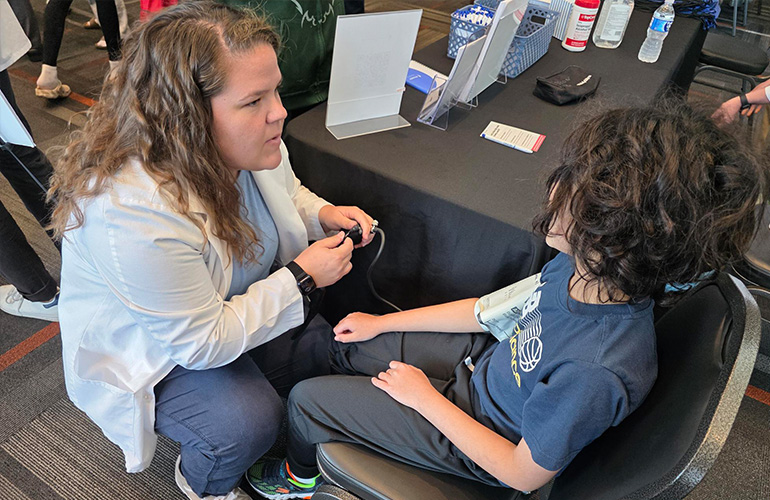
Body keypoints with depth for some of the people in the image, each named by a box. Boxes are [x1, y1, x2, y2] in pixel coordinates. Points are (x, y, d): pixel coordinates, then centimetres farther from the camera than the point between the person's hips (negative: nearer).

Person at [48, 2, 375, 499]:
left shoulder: (250, 144, -14)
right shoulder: (132, 211, -38)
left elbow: (285, 192, 10)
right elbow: (203, 342, -31)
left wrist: (322, 214, -12)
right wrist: (302, 277, -28)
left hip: (234, 309, 7)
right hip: (146, 356, -7)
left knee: (330, 345, -6)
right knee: (248, 421, -26)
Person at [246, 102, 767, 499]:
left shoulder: (597, 371, -41)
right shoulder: (582, 266, -18)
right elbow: (490, 311, -3)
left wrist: (425, 397, -17)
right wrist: (383, 323, 3)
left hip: (480, 440, -6)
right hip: (485, 362, 6)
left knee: (306, 399, 2)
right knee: (346, 344, 16)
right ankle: (348, 431, 50)